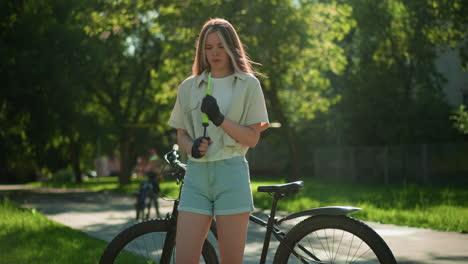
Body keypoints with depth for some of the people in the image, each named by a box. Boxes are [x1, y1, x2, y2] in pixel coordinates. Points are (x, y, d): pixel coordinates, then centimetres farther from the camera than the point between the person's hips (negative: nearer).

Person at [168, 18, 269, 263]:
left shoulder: (248, 84, 3)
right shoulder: (189, 87, 12)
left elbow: (253, 138, -2)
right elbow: (181, 134, 16)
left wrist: (220, 119, -16)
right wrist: (192, 146, -6)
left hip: (231, 173, -2)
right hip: (196, 174, 3)